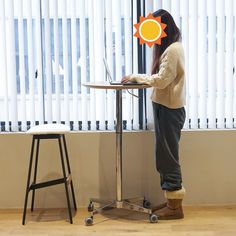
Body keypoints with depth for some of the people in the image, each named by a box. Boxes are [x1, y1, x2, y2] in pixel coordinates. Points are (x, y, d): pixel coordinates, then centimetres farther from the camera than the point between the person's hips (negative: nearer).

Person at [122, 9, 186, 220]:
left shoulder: (173, 49, -15)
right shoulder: (169, 48, 17)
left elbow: (161, 80, -19)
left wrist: (136, 77, -11)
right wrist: (138, 78, 3)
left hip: (170, 109, -10)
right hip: (165, 107, 10)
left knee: (168, 156, -4)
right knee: (165, 155, 12)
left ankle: (175, 207, 5)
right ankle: (171, 201, 21)